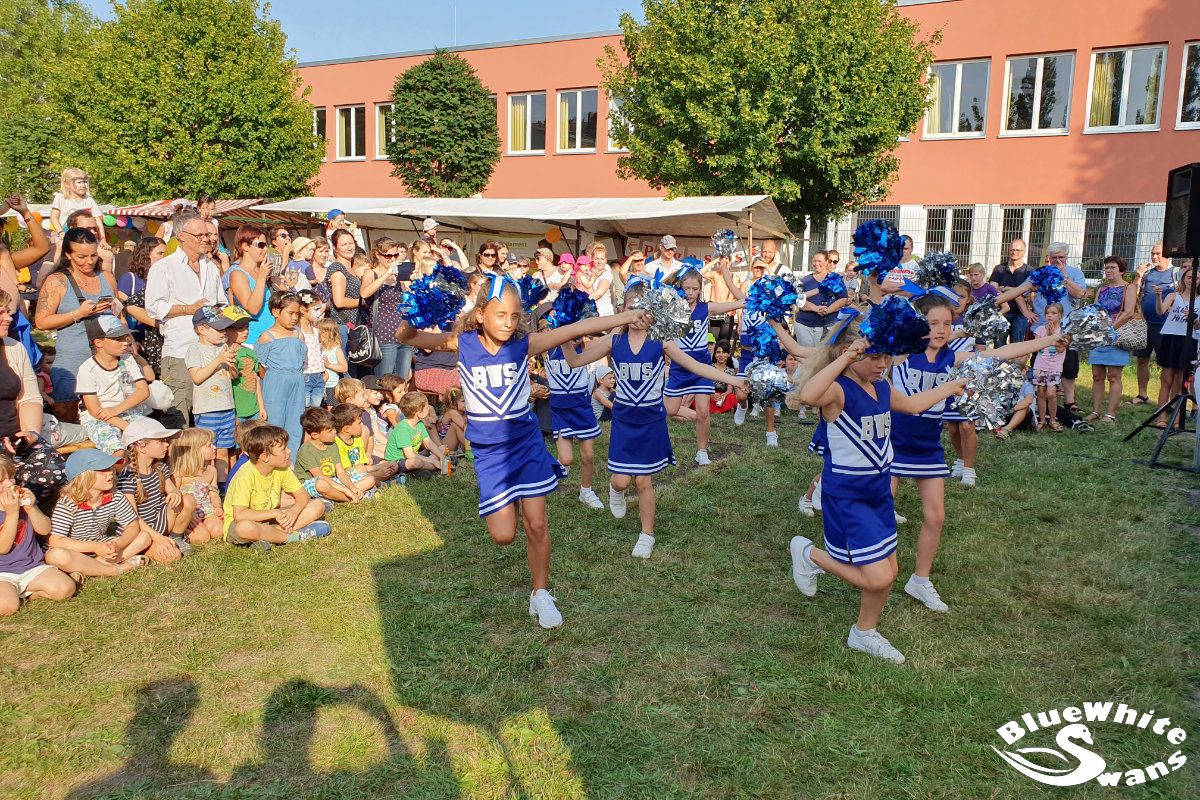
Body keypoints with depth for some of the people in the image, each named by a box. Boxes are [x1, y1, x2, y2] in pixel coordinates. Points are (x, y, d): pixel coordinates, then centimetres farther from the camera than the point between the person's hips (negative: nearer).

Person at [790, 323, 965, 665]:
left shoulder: (882, 388, 4)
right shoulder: (838, 391, -22)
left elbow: (912, 404, 26)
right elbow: (807, 395, -47)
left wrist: (950, 387, 29)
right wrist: (845, 358, -41)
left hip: (879, 491, 8)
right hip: (846, 496, -8)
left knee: (888, 573, 13)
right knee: (878, 579, -10)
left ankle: (864, 633, 37)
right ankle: (808, 553, 13)